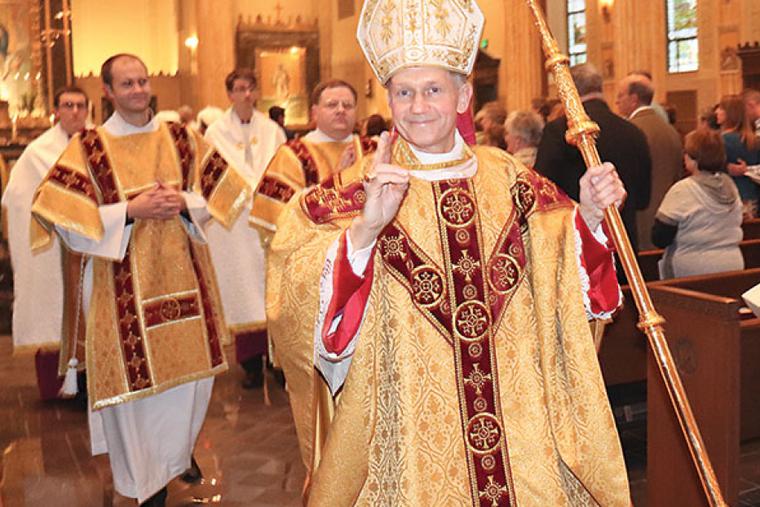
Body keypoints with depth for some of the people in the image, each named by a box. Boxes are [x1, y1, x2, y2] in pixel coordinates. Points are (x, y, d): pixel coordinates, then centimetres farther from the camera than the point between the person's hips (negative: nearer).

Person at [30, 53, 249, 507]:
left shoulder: (182, 140, 6)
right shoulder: (86, 149, -3)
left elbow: (221, 189, 9)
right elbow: (61, 214, -9)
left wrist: (183, 202, -11)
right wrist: (130, 210, -18)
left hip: (182, 276, 4)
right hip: (124, 285, -3)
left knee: (191, 367, 11)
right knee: (136, 379, 2)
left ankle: (179, 452, 37)